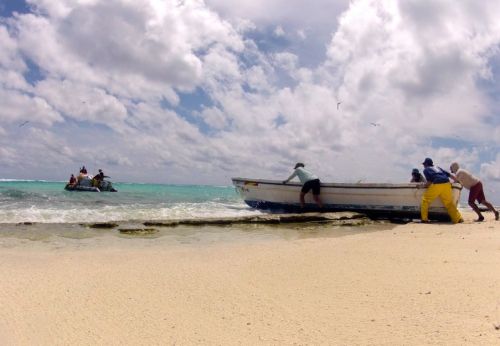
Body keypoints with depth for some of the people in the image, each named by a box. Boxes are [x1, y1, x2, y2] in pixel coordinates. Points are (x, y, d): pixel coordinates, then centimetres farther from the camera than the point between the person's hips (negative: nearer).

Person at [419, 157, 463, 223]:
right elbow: (449, 174, 26)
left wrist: (424, 185, 13)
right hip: (447, 184, 6)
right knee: (449, 203, 13)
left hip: (436, 185, -6)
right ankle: (458, 218, 5)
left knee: (425, 200, 7)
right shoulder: (437, 168, 31)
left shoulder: (426, 169, 13)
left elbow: (429, 181, -2)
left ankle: (424, 219, 3)